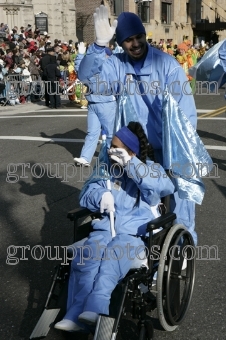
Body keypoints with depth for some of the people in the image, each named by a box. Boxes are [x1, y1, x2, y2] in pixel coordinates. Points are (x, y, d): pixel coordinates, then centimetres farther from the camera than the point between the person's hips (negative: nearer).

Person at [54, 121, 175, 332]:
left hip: (135, 232, -4)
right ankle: (76, 315, -29)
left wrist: (130, 164, -17)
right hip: (106, 227, 4)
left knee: (111, 259, -36)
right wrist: (100, 196, -6)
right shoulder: (108, 170, 19)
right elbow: (86, 195, 19)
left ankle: (95, 310, -41)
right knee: (86, 258, -26)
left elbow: (166, 186, -18)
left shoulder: (150, 168, 5)